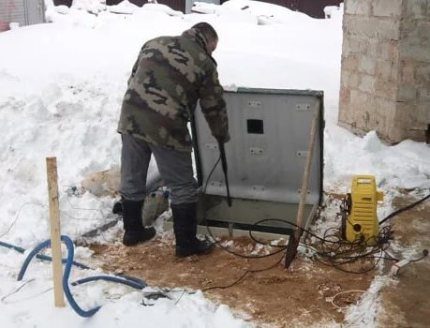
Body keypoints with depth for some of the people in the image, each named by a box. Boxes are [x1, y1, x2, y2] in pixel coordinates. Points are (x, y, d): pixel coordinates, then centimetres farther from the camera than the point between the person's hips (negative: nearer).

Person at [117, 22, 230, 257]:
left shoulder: (155, 43, 16)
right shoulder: (204, 63, 2)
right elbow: (214, 107, 7)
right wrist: (222, 135, 22)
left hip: (131, 119, 6)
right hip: (165, 128, -5)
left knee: (131, 180, 19)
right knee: (182, 188, 8)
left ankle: (132, 231, 34)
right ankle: (186, 243, 16)